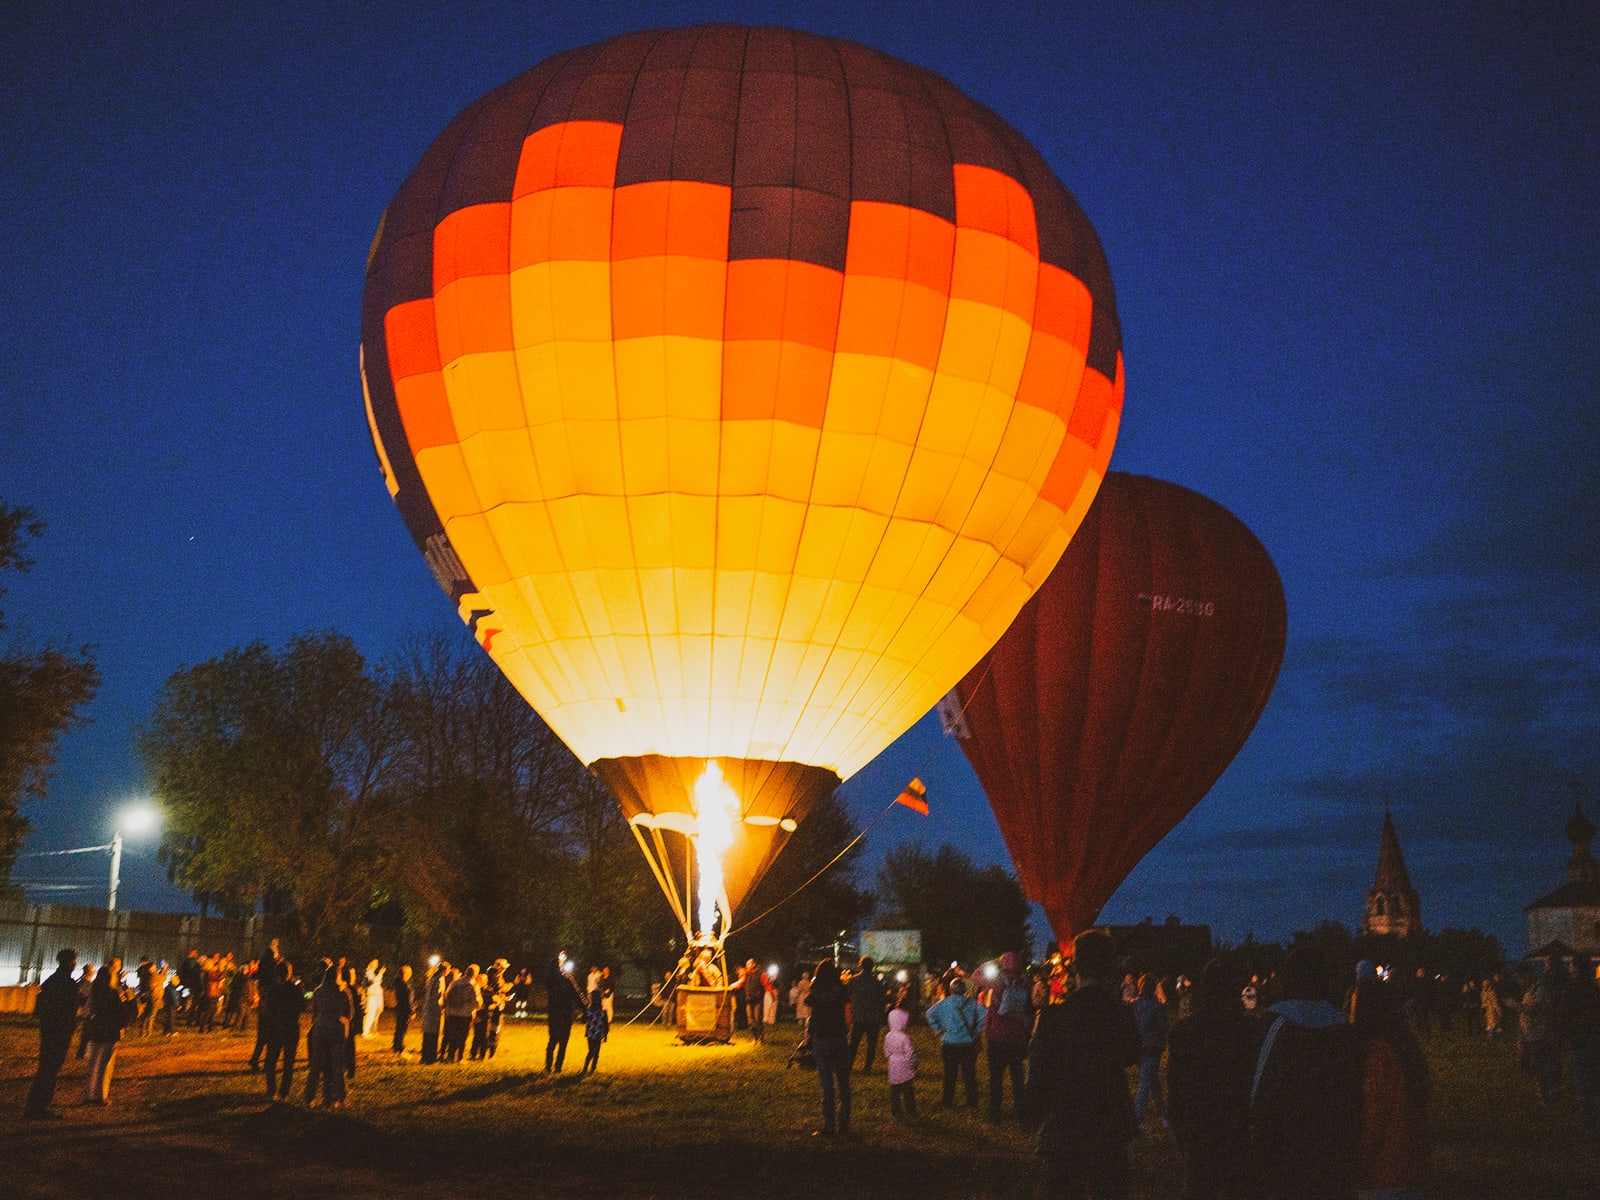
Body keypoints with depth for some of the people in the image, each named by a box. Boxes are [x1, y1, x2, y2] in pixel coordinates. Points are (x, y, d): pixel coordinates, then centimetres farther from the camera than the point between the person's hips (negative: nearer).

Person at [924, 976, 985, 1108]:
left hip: (949, 1044, 0)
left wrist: (938, 1030, -3)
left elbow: (930, 1014, -12)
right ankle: (972, 1101, 14)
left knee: (950, 1073, 12)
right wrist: (977, 1031, -5)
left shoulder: (944, 1003, -3)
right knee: (969, 1073, 10)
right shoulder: (972, 1003, -2)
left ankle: (947, 1100, 20)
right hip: (968, 1043, 0)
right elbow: (985, 1014, -14)